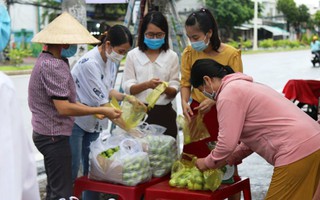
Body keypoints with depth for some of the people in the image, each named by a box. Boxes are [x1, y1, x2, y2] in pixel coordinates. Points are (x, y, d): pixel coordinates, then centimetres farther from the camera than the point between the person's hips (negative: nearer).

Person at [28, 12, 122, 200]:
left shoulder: (47, 60, 11)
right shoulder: (53, 66, -21)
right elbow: (64, 108, -24)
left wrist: (94, 111, 11)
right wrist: (100, 111, -17)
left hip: (46, 133, 10)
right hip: (54, 135, -10)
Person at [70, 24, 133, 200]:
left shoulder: (111, 60, -1)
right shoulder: (89, 63, -26)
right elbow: (102, 102, -28)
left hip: (93, 121, 8)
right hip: (75, 120, -8)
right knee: (72, 170, -1)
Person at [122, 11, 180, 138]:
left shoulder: (172, 56, 3)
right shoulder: (133, 55, 1)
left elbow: (175, 90, 1)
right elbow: (127, 87, -4)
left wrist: (165, 88, -21)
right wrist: (146, 85, -21)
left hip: (164, 113, 1)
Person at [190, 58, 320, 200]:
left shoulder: (228, 94, -10)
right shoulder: (241, 86, 22)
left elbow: (227, 143, -13)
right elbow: (255, 134, 26)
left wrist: (207, 163, 6)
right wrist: (227, 160, 24)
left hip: (297, 150, -10)